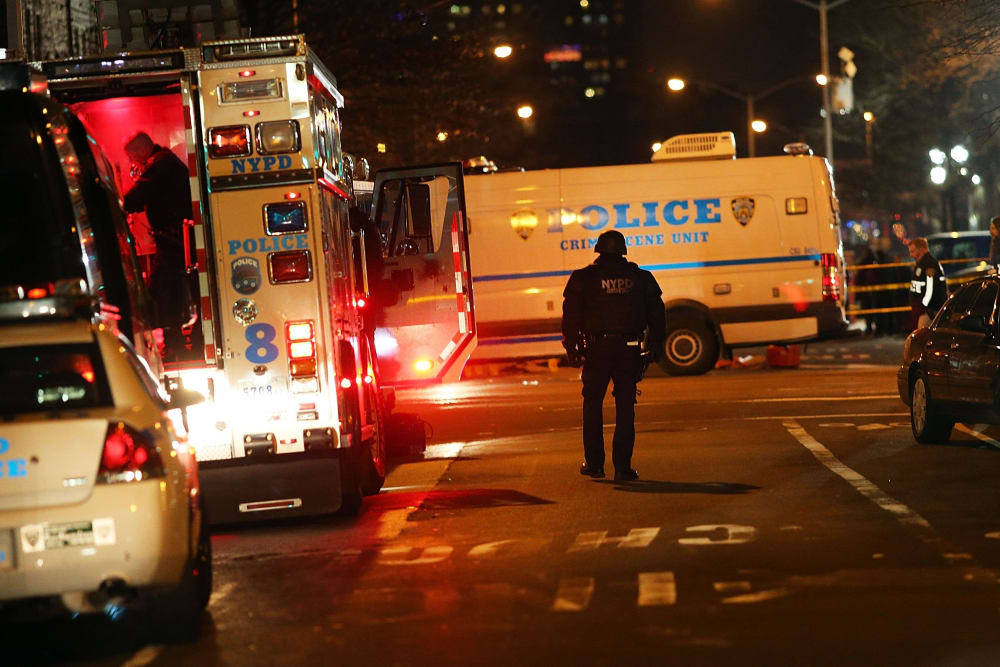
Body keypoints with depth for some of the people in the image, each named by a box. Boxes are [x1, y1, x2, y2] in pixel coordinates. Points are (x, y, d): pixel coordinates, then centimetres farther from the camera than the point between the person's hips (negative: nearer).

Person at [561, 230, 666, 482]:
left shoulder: (583, 278, -1)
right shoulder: (641, 278, 5)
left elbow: (571, 315, -2)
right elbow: (656, 313, 7)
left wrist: (571, 347, 4)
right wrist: (657, 345, 13)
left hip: (597, 348, -1)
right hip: (629, 349, 1)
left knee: (593, 404, 12)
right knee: (625, 407, 5)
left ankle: (594, 463, 13)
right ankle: (622, 466, 0)